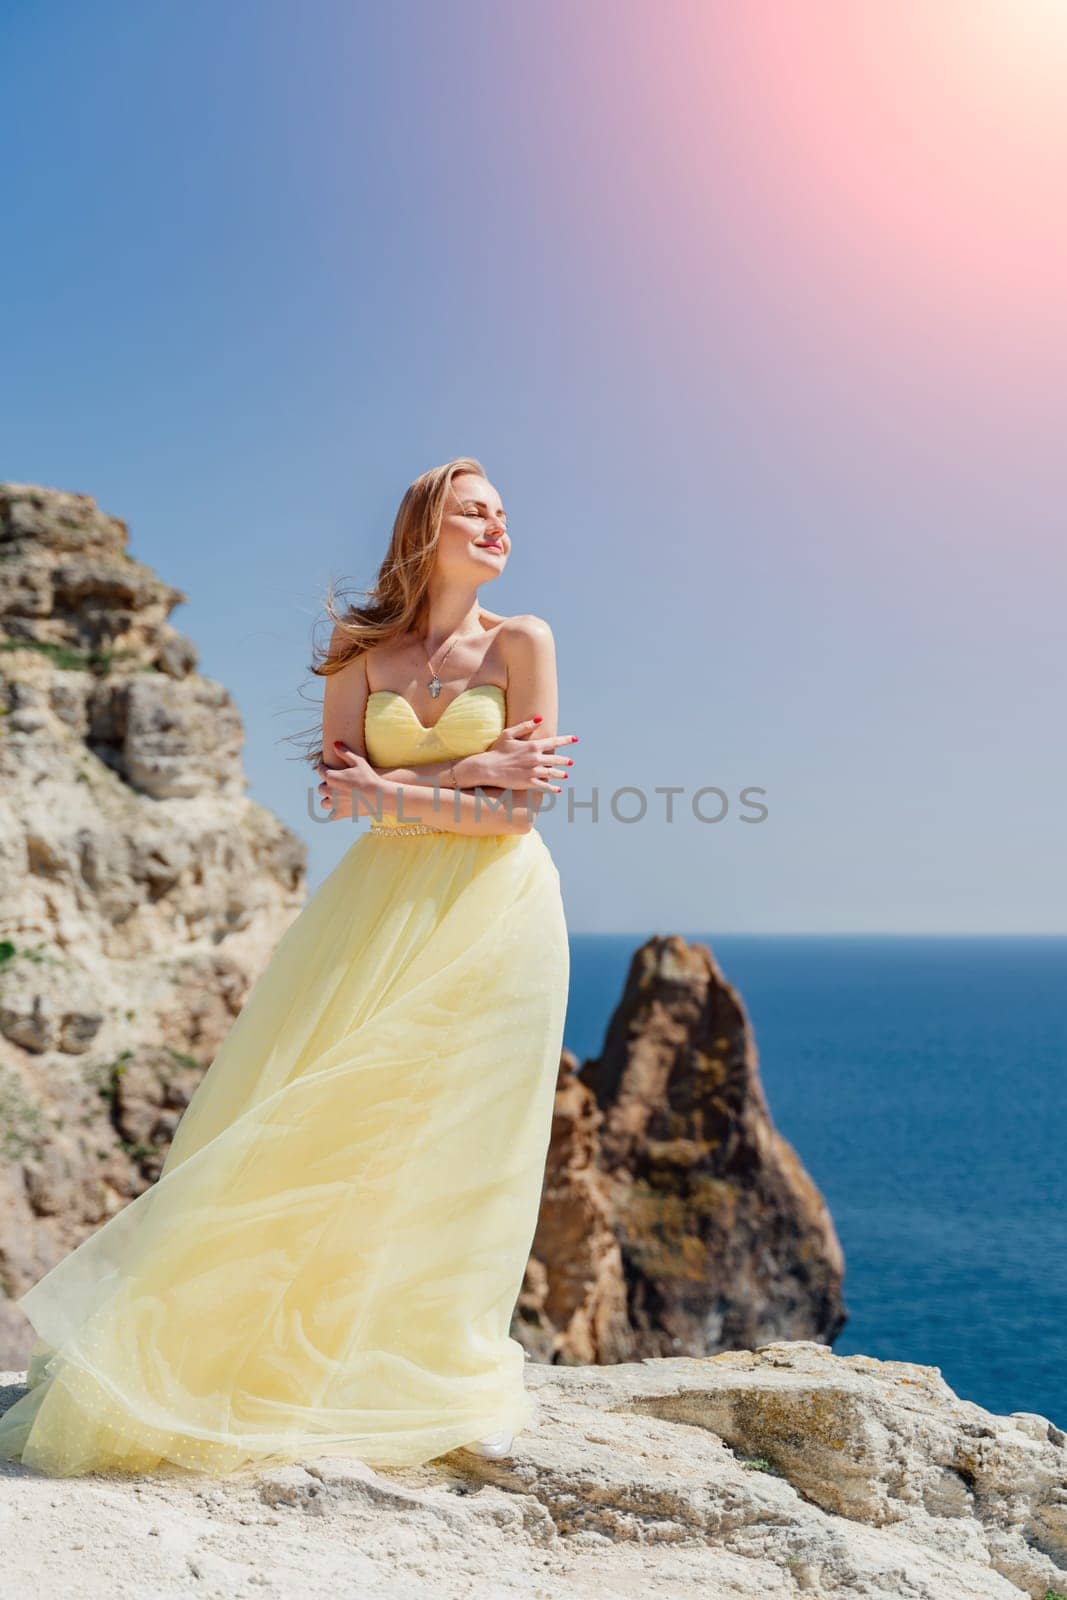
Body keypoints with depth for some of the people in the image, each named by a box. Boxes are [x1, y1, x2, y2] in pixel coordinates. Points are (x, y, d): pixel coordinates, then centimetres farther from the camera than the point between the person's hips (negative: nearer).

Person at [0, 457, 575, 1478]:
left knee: (466, 1137, 3)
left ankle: (448, 1375, 22)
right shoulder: (362, 646, 6)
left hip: (497, 906, -1)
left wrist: (395, 791, -11)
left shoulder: (521, 643, 2)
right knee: (313, 1113, 2)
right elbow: (342, 787, -3)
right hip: (384, 905, 1)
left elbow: (522, 807, -6)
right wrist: (475, 771, -10)